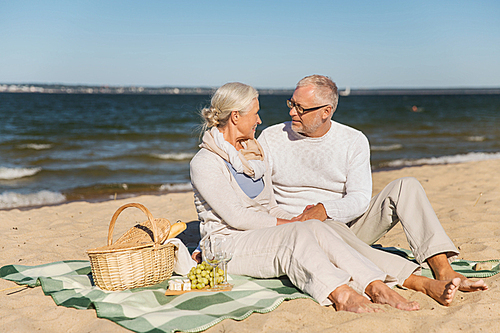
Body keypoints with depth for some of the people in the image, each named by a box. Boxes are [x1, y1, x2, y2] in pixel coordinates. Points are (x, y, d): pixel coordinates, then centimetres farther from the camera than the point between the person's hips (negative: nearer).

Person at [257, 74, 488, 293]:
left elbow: (360, 200, -8)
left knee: (406, 186, -17)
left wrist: (325, 209, -27)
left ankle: (443, 271, -29)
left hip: (346, 224, 2)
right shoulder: (270, 139, -1)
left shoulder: (354, 142, 1)